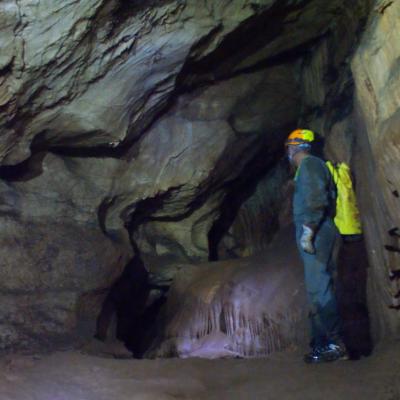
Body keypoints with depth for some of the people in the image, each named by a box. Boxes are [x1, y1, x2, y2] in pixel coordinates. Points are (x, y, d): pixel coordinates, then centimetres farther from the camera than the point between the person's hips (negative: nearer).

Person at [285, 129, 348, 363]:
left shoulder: (310, 164, -6)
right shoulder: (311, 165, 24)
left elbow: (316, 199, -18)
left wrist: (307, 231, -21)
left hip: (315, 236, -10)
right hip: (317, 237, 10)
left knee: (319, 290, -12)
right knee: (319, 290, 10)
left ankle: (335, 344, -10)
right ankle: (322, 343, 15)